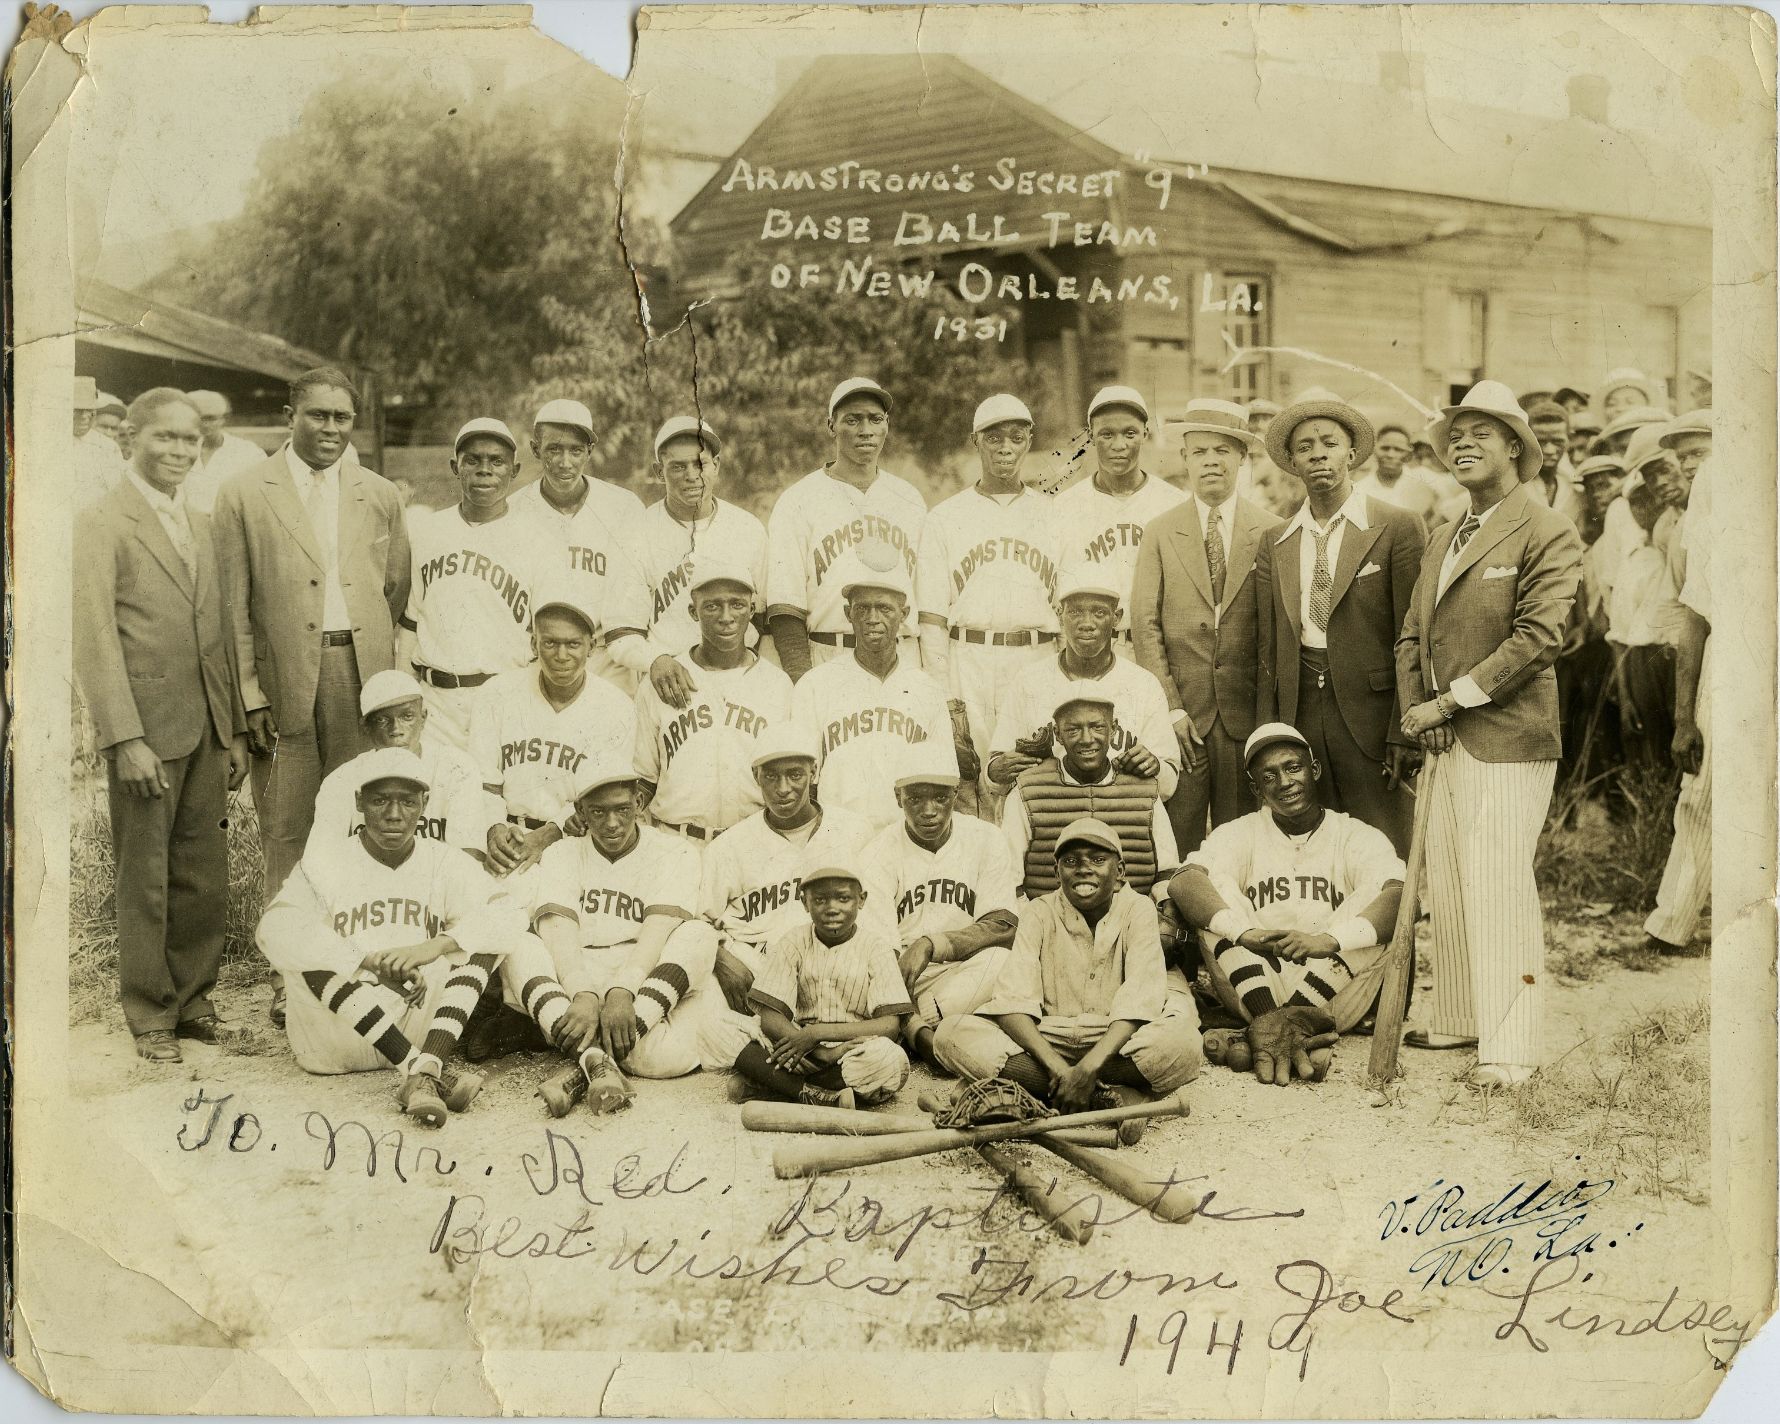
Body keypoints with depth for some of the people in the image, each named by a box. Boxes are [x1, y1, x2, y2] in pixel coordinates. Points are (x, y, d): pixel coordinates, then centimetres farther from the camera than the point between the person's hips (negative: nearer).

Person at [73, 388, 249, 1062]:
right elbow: (94, 642, -11)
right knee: (145, 879, 4)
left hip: (208, 728, 6)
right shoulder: (100, 524, -5)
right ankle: (150, 1016, 16)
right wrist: (127, 739, -17)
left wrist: (236, 729, 13)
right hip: (145, 728, -6)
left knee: (204, 875, 10)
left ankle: (192, 1000, 23)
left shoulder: (199, 525, 16)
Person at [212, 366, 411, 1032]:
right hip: (284, 680, -2)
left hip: (363, 675, 2)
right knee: (286, 834, 2)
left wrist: (378, 661, 11)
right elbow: (234, 604, 1)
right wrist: (249, 695, -4)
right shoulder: (243, 494, 4)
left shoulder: (381, 495, 12)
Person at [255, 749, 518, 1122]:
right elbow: (274, 930, -21)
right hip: (339, 1036, -2)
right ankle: (415, 1065, -35)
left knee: (479, 938, -15)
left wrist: (432, 947, -28)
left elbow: (506, 917, -12)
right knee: (307, 952, -27)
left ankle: (425, 1072, -35)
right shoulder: (326, 864, -1)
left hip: (422, 1021, 2)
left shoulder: (445, 863, 5)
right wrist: (371, 962, -30)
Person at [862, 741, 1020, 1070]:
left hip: (965, 978, 2)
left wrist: (930, 944, -25)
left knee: (1001, 958, -34)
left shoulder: (985, 839, 1)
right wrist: (922, 1033, -30)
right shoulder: (878, 856, -4)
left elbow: (1004, 926, -9)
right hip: (901, 981, -2)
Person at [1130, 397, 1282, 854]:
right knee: (1175, 844, 0)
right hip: (1180, 712, 0)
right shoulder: (1160, 533, 6)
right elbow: (1145, 625, 2)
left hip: (1247, 713, 0)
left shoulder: (1272, 533, 5)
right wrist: (1170, 708, -5)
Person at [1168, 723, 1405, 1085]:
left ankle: (1268, 1028, -35)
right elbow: (1183, 882, -13)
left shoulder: (1355, 835, 6)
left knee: (1374, 901, -21)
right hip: (1255, 987, 1)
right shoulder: (1240, 834, 9)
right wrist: (1246, 933, -33)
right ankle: (1279, 1026, -36)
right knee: (1216, 889, -16)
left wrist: (1329, 940, -35)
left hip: (1334, 992, -1)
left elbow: (1400, 894, -17)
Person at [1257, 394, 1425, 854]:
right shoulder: (1275, 544, 12)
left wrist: (1404, 733, -9)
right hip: (1298, 713, 4)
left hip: (1370, 712, -3)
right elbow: (1270, 649, 13)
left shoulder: (1398, 528, -1)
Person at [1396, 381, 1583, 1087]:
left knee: (1498, 891, -7)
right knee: (1445, 888, 11)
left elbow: (1536, 636, -15)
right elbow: (1411, 634, 18)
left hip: (1506, 741, -7)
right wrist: (1417, 709, 1)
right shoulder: (1441, 540, 19)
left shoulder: (1548, 534, -6)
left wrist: (1449, 701, -14)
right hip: (1444, 740, 7)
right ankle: (1458, 1019, 23)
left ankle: (1509, 1047, 0)